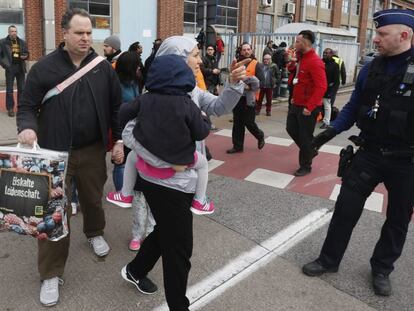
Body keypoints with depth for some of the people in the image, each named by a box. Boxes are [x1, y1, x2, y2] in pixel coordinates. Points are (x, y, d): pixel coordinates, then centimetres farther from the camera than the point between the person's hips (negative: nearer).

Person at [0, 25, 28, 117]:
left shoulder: (22, 42, 8)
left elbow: (27, 53, 16)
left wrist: (25, 56, -6)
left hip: (20, 67, 3)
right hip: (10, 68, -3)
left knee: (21, 89, 8)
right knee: (9, 90, 1)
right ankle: (10, 108, 7)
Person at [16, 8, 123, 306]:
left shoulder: (104, 67, 1)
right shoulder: (45, 67, -6)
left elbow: (116, 107, 7)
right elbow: (27, 105, -2)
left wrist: (119, 139, 3)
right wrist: (27, 127, -23)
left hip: (93, 150, 2)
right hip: (55, 152, -2)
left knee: (93, 198, 19)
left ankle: (95, 233, 50)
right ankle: (51, 274, 13)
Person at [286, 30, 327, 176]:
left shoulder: (315, 61, -20)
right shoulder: (302, 58, 9)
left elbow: (321, 87, -27)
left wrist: (309, 107, -28)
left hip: (308, 107, -9)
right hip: (296, 104, 9)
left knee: (305, 136, 3)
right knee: (291, 129, 17)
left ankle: (305, 166, 20)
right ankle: (309, 150, 36)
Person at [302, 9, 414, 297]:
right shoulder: (371, 68, 0)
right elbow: (354, 107, 9)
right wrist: (331, 131, -3)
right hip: (369, 153, 3)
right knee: (346, 209, 7)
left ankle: (382, 269, 35)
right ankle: (329, 260, 26)